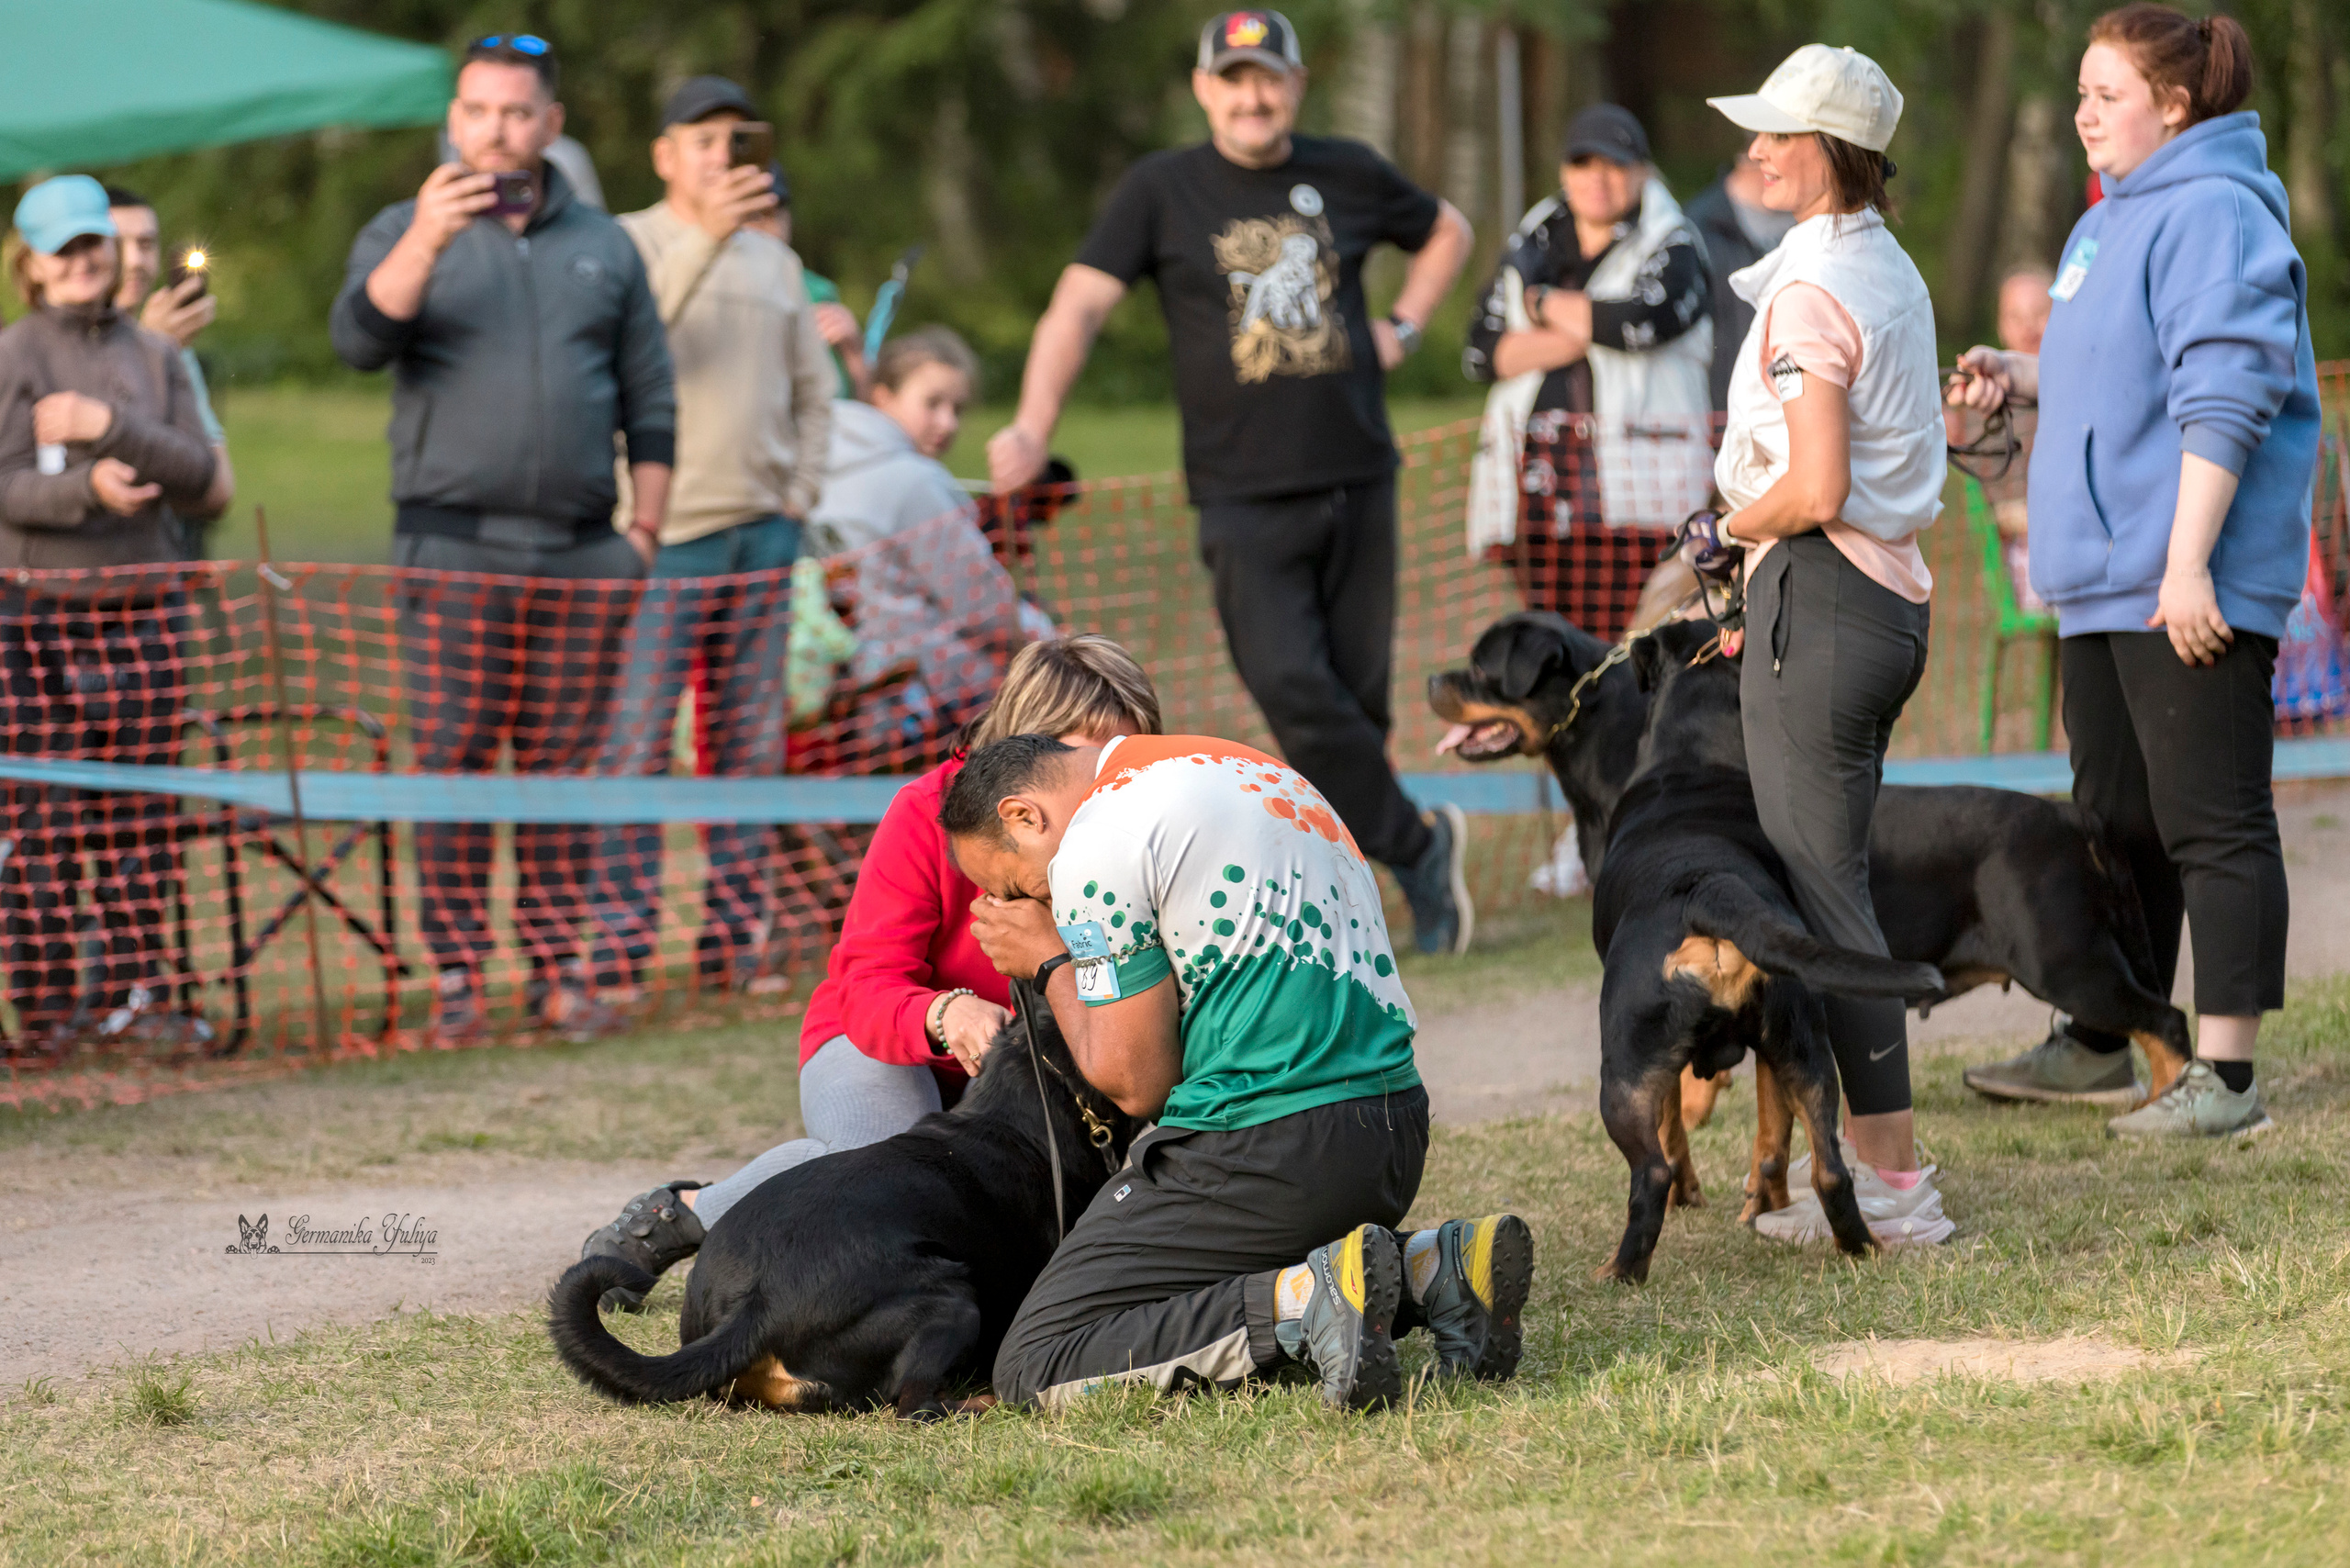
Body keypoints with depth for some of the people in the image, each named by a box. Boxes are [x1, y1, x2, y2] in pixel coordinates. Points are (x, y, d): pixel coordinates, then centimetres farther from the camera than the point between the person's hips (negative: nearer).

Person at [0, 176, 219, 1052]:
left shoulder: (154, 357, 11)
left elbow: (196, 474, 0)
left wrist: (109, 427, -13)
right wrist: (87, 489, -24)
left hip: (142, 610, 3)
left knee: (140, 817, 2)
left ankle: (134, 994, 6)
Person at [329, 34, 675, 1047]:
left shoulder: (604, 247, 14)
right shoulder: (406, 234, 7)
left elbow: (650, 402, 16)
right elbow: (358, 339, -13)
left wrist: (646, 527, 7)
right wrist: (425, 242, -28)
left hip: (582, 556, 2)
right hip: (452, 552, -2)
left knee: (566, 771, 3)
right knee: (452, 770, -5)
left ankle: (559, 970, 9)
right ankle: (457, 979, -2)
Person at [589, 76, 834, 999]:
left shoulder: (774, 262, 18)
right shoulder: (629, 244, 0)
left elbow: (813, 390, 23)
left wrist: (799, 495, 10)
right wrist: (704, 237, -30)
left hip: (762, 536, 6)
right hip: (663, 536, -6)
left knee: (752, 745, 6)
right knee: (635, 747, -9)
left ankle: (738, 941, 11)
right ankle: (619, 950, -9)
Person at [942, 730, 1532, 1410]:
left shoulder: (1098, 846, -9)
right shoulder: (1238, 765, 19)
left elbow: (1137, 1083, -6)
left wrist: (1050, 961, 8)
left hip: (1265, 1148, -9)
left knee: (1035, 1370, -3)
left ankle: (1301, 1301, -19)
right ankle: (1432, 1267, 7)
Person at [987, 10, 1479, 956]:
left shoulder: (1345, 175, 9)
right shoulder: (1162, 192, 1)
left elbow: (1447, 231, 28)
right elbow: (1079, 305, -8)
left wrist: (1404, 328, 12)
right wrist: (1033, 427, -23)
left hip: (1358, 484, 3)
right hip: (1244, 498, -3)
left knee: (1360, 695, 3)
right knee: (1294, 693, -16)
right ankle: (1418, 846, -3)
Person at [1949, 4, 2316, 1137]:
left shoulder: (2212, 216, -15)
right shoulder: (2108, 223, 17)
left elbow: (2224, 403, -21)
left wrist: (2187, 564, -25)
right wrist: (2020, 375, 13)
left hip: (2193, 587, -10)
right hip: (2104, 577, 10)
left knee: (2212, 821, -6)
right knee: (2115, 818, 18)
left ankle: (2225, 1074, -4)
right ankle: (2103, 1044, 28)